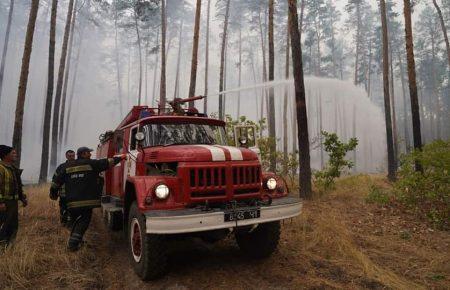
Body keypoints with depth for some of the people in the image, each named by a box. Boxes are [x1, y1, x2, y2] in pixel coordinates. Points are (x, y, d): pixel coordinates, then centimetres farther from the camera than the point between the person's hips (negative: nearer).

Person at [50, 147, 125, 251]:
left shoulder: (67, 167, 12)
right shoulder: (91, 164, -3)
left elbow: (57, 181, 13)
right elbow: (108, 162, -3)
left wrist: (53, 194, 25)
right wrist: (121, 157, 6)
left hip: (72, 202, 5)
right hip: (87, 201, -5)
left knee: (76, 221, 21)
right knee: (83, 223, 2)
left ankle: (73, 242, 28)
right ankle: (73, 243, -8)